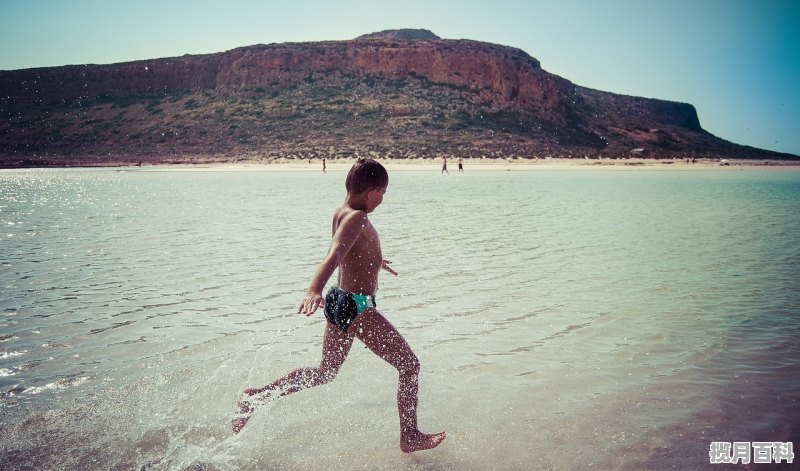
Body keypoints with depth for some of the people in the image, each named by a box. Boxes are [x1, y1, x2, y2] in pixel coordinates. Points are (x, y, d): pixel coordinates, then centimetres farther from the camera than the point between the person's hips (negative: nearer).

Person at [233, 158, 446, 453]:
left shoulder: (341, 213, 11)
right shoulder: (357, 218, -18)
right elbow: (334, 255, -35)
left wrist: (373, 261, 53)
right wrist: (315, 289, -52)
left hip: (339, 300, 10)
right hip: (357, 306, -9)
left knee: (325, 372, 23)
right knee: (410, 365, 4)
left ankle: (256, 395, 23)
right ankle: (410, 437, 12)